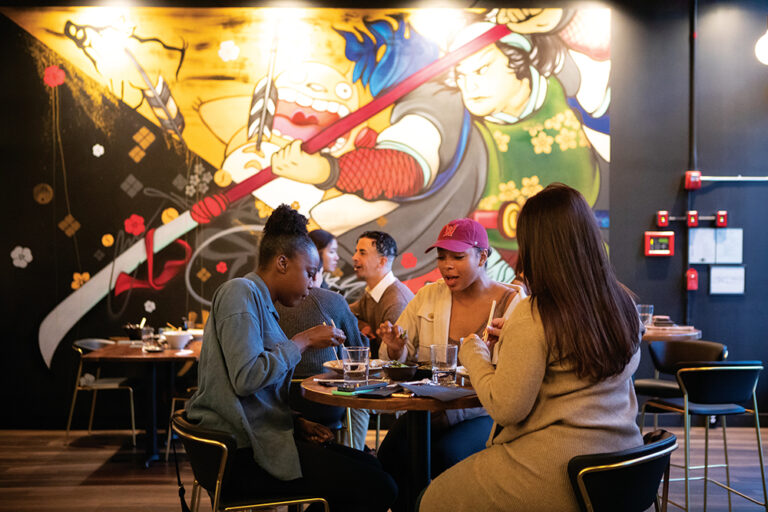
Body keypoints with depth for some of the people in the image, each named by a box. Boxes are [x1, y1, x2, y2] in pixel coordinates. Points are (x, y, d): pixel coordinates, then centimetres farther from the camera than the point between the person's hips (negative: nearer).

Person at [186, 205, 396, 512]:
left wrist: (297, 423, 8)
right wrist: (303, 341, -13)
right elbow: (246, 378, -24)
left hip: (258, 438, 10)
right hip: (245, 453, -10)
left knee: (369, 466, 9)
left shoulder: (261, 301, 20)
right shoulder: (240, 293, -11)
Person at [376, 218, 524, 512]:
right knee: (392, 451, -23)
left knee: (446, 454, -30)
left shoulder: (512, 303, -3)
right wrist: (395, 346, -11)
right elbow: (399, 358, 13)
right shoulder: (428, 296, 8)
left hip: (483, 413, -3)